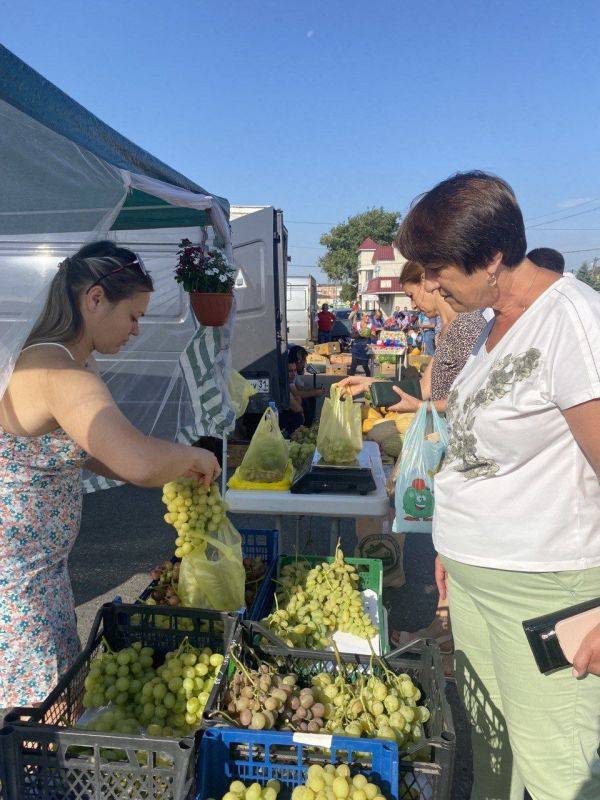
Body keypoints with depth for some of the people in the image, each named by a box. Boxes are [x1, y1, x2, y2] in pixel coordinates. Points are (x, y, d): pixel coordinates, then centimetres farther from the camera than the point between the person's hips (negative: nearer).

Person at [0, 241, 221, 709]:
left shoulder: (70, 362, 6)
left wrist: (176, 472, 7)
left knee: (66, 684, 22)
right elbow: (140, 461, -41)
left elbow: (81, 451, 15)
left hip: (45, 568, 10)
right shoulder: (60, 374, -27)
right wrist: (195, 457, -19)